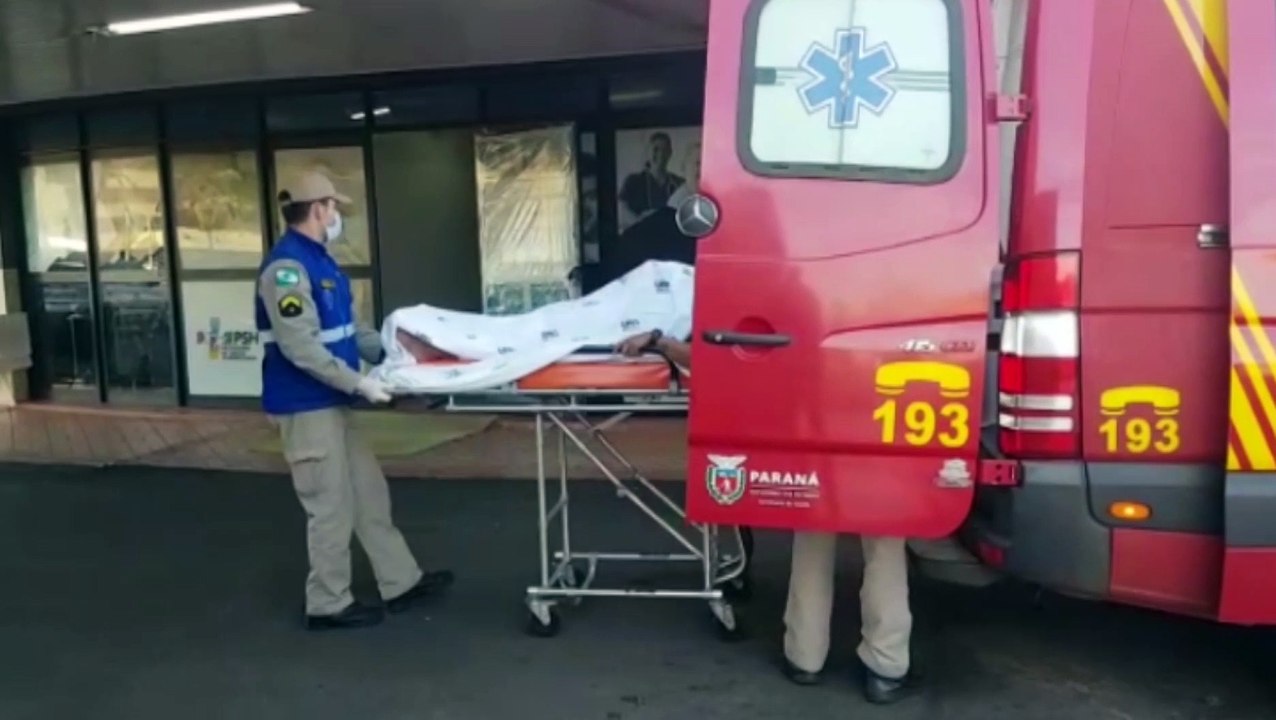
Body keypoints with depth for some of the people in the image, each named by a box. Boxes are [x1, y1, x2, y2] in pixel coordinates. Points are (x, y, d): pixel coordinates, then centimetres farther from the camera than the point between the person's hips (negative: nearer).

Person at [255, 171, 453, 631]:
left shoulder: (318, 260, 12)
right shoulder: (287, 267, -19)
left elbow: (344, 329, 18)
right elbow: (302, 348, -26)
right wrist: (359, 384, -25)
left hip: (329, 402, 10)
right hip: (306, 405, -10)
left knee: (368, 493, 15)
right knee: (331, 507, 1)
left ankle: (401, 583, 26)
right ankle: (328, 604, 17)